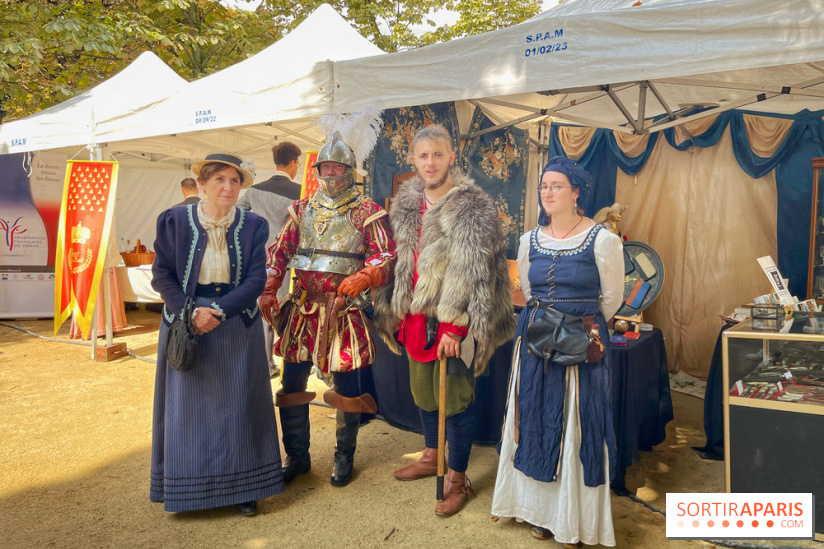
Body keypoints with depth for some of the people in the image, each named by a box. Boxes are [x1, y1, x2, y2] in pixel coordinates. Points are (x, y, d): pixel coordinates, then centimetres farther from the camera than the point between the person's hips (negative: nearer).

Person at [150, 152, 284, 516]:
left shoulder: (252, 225, -1)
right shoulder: (174, 221, -2)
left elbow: (256, 279, -6)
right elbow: (161, 274, -2)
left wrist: (218, 310, -18)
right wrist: (191, 312, -16)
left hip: (236, 326, 0)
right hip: (186, 323, 0)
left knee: (238, 403, 4)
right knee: (187, 403, 6)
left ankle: (242, 487, 17)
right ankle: (187, 487, 22)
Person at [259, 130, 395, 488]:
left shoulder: (366, 211, 1)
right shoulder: (302, 209, 13)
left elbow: (385, 256, -5)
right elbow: (280, 251, 12)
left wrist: (362, 278, -23)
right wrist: (268, 291, -1)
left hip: (344, 309, -4)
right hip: (303, 308, 4)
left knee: (346, 387, 4)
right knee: (291, 384, 8)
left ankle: (344, 458, 26)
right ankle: (297, 457, 27)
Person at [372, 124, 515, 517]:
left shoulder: (475, 208, -14)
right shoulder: (406, 203, 7)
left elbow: (477, 274, -17)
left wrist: (455, 327, -19)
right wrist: (394, 309, 14)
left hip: (452, 321, -7)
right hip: (415, 316, 7)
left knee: (455, 398, 4)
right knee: (422, 390, 20)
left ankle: (457, 479, 23)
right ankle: (431, 457, 43)